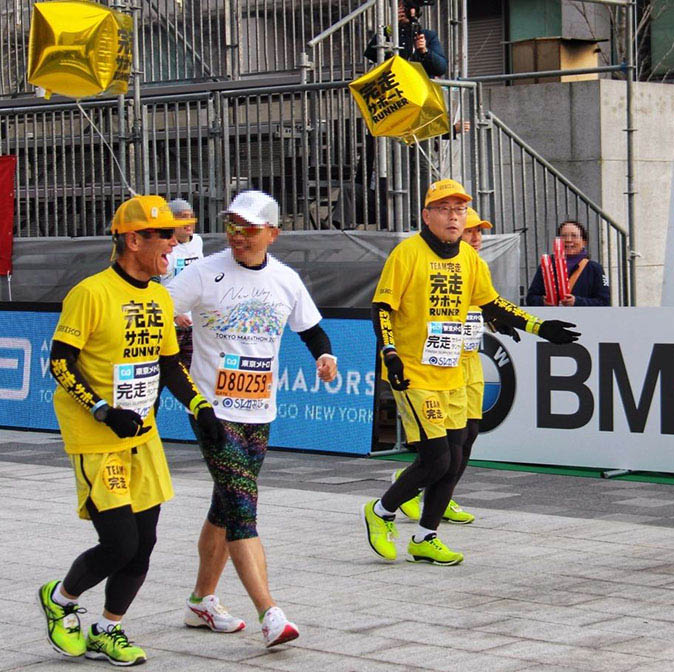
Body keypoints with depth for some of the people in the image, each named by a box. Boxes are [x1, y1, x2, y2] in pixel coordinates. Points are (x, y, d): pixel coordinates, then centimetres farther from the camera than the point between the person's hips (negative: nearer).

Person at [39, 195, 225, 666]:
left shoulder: (161, 298, 8)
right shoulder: (91, 293, -15)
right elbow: (60, 362, -14)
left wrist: (200, 407, 5)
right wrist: (104, 411, -21)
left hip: (143, 438, 7)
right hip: (96, 442, -7)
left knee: (143, 543, 6)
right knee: (119, 545, -9)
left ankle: (107, 632, 24)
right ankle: (60, 599, 20)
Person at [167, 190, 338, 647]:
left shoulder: (286, 280, 6)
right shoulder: (205, 274, -8)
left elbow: (311, 329, 18)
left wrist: (325, 355, -3)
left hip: (259, 413, 5)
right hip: (213, 410, -5)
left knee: (228, 509, 14)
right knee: (242, 509, -14)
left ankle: (202, 601, 29)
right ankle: (270, 614, -18)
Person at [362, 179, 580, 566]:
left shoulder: (470, 258, 9)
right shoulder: (407, 254, -10)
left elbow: (492, 304, 20)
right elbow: (382, 308, -10)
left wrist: (539, 327, 14)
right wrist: (390, 354, -21)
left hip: (452, 377, 7)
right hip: (413, 375, -7)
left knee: (453, 462, 6)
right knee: (436, 460, -11)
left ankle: (425, 539, 21)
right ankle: (381, 512, 12)